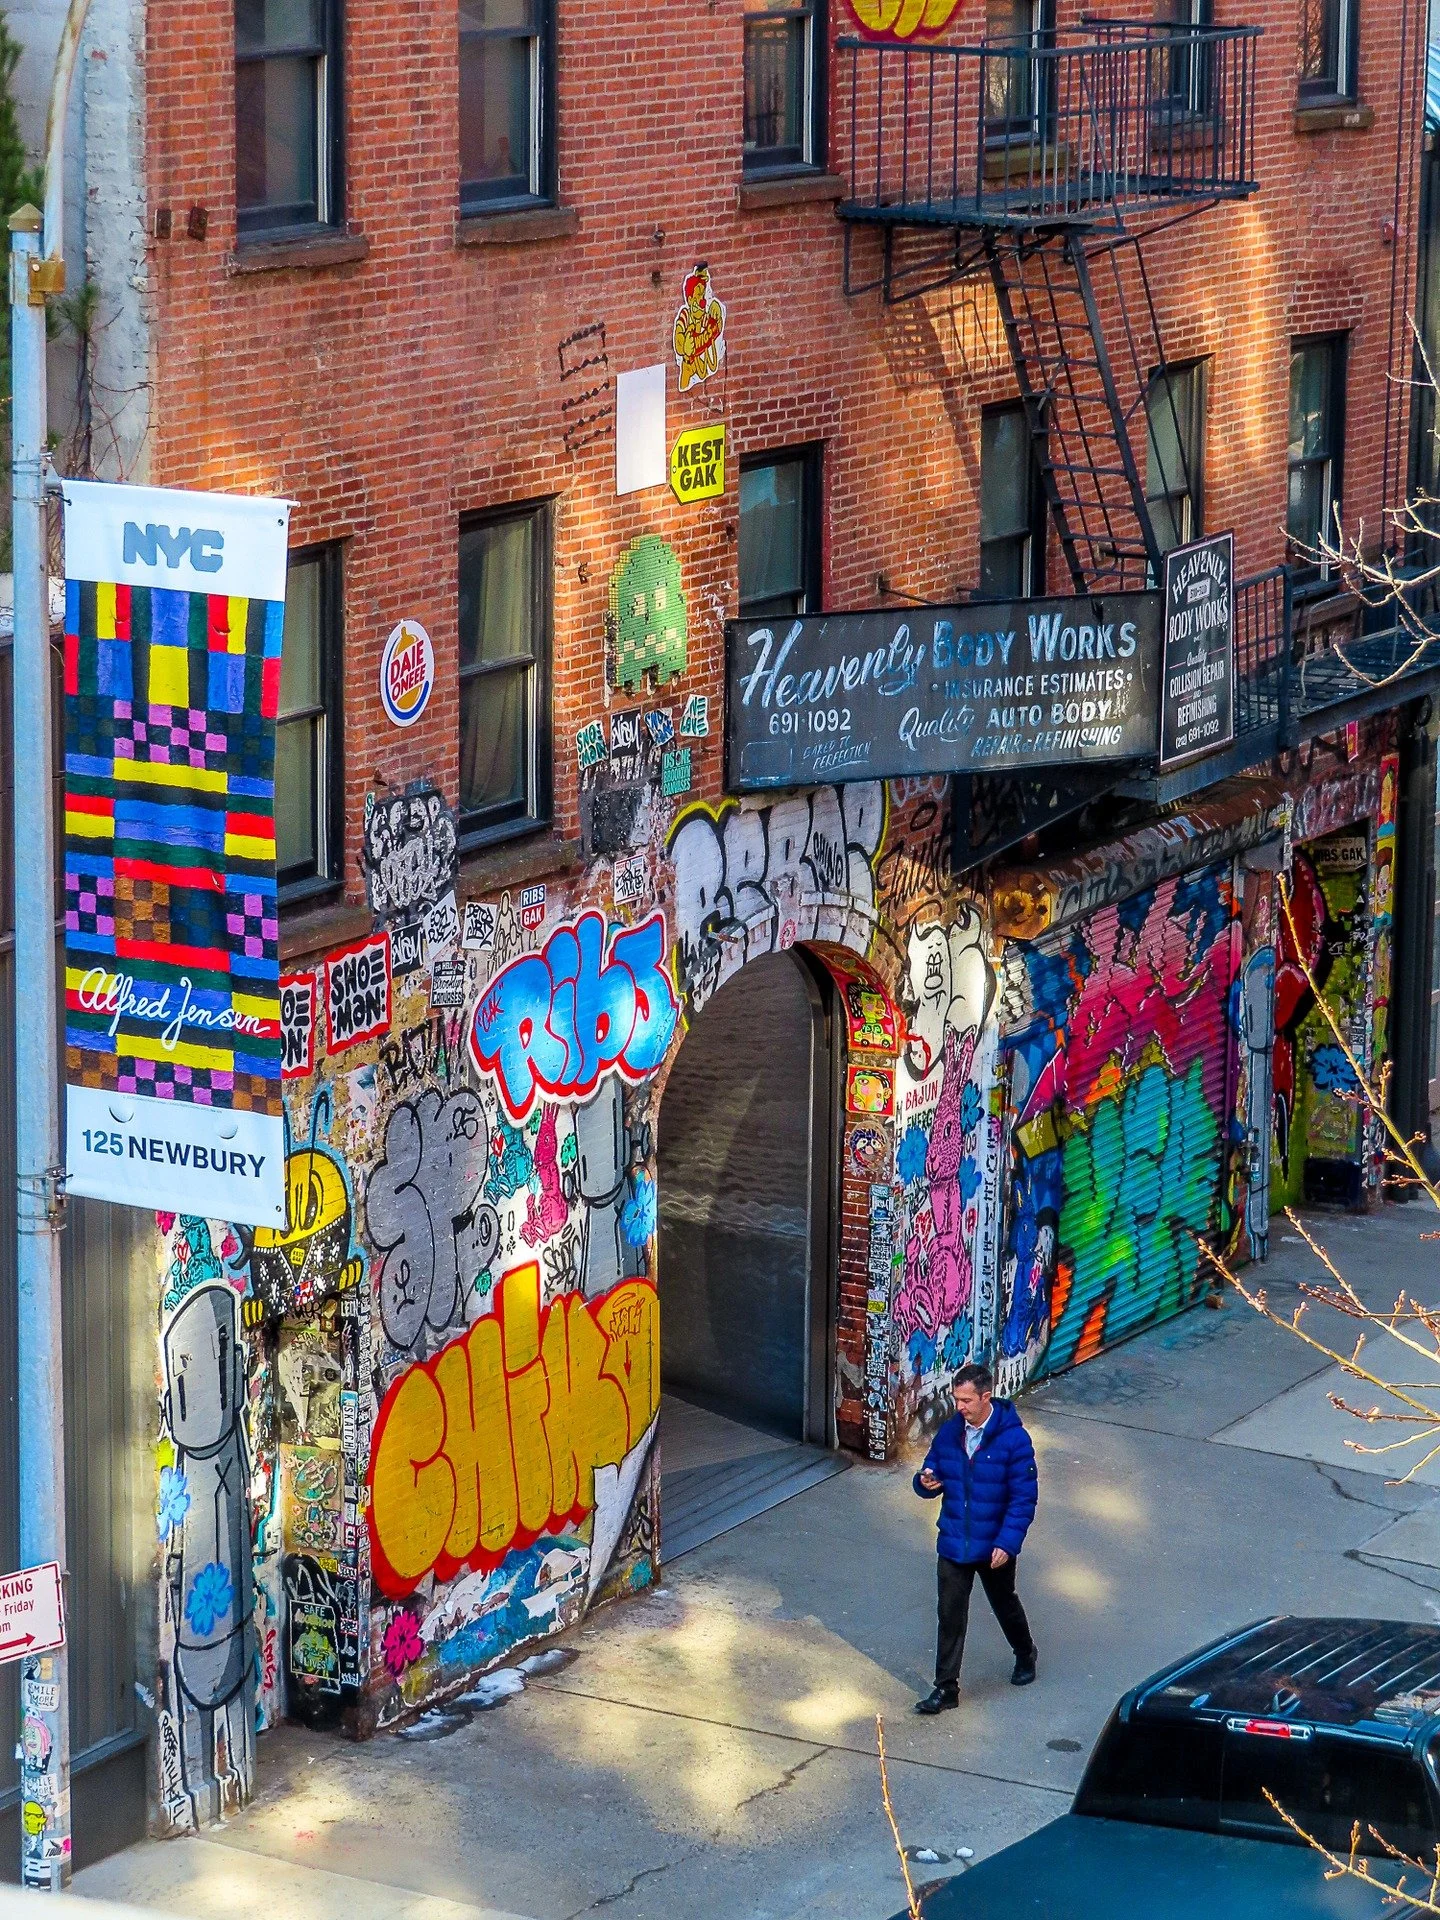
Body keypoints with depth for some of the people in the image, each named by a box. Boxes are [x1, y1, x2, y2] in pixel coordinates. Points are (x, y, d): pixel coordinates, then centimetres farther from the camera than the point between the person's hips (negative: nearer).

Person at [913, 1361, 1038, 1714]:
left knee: (1005, 1605, 19)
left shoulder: (1013, 1439, -18)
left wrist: (1007, 1543, -21)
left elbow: (1024, 1497, -16)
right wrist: (927, 1483, -17)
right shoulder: (949, 1433, -3)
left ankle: (1026, 1655, 47)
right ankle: (946, 1688, 11)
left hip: (994, 1548, -3)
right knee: (950, 1616, 3)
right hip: (954, 1545, 3)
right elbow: (933, 1473, 8)